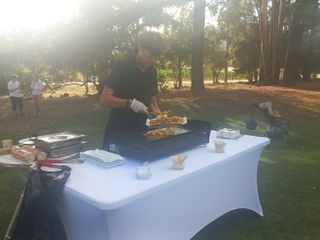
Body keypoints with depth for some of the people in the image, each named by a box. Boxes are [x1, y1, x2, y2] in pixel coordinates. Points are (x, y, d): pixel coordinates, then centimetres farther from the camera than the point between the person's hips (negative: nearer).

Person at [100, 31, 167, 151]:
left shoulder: (152, 71, 6)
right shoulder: (122, 67, -11)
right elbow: (104, 99, -15)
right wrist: (130, 103, -27)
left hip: (141, 131, 5)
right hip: (118, 132, -5)